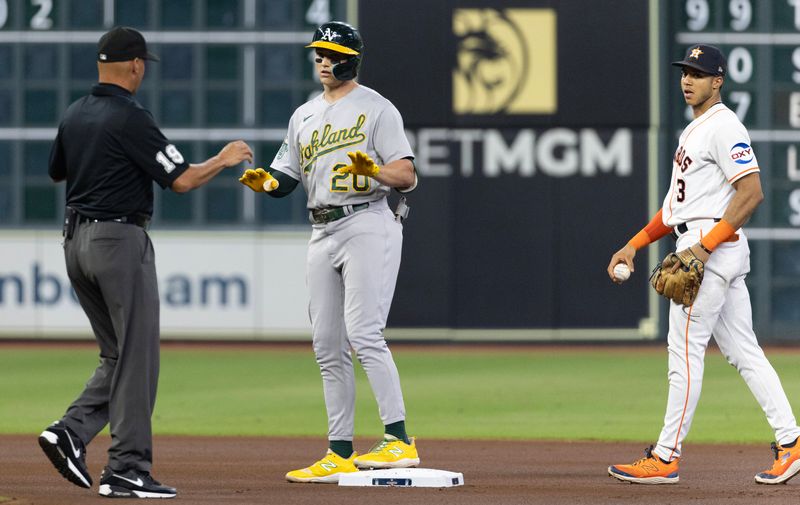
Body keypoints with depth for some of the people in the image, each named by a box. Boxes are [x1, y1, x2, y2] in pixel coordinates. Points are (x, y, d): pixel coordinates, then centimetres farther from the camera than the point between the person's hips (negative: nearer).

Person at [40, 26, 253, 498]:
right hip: (120, 241, -8)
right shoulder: (131, 119, -15)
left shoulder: (74, 115, 9)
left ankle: (73, 431, 0)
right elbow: (182, 179, -15)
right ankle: (127, 469, -3)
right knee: (137, 358, -3)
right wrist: (224, 159, 1)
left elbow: (57, 171, 25)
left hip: (77, 243, 8)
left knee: (119, 354, 16)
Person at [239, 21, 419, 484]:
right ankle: (340, 454, 9)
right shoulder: (304, 116, 19)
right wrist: (266, 182, -6)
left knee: (364, 334, -20)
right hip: (323, 233, 7)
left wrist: (373, 170, -28)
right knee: (328, 346, 5)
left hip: (369, 225, -7)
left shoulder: (376, 109, -2)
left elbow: (408, 176, -8)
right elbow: (286, 177, 17)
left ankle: (400, 441, -23)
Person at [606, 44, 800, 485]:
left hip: (714, 248, -10)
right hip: (697, 247, 10)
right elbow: (678, 205, 26)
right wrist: (634, 245, 19)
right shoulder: (694, 130, 21)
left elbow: (751, 193, -20)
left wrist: (706, 244, -24)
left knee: (685, 350, -7)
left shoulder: (723, 127, -11)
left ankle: (666, 457, -5)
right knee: (743, 352, 7)